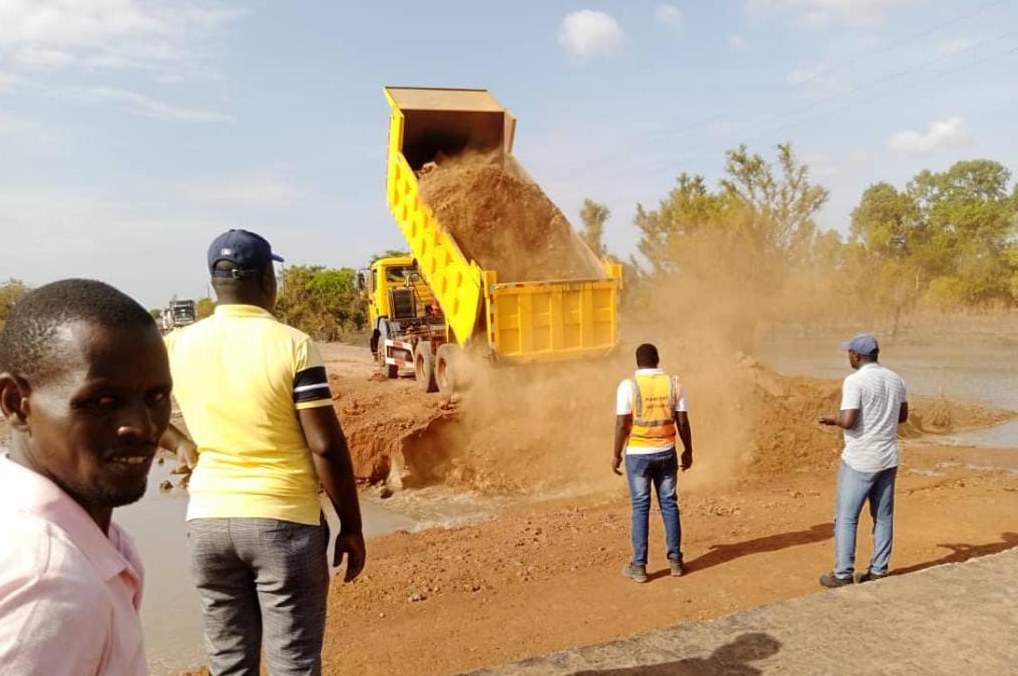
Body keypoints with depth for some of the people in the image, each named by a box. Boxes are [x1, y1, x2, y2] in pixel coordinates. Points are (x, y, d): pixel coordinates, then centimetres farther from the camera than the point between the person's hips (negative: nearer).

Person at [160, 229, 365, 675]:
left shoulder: (179, 345, 0)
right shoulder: (291, 345, -12)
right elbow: (326, 447, -13)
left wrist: (181, 444, 12)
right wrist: (351, 528, -3)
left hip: (207, 520, 4)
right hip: (283, 520, -4)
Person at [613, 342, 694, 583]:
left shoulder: (628, 385, -10)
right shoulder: (673, 383, -1)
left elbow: (622, 424, -12)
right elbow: (682, 421, 0)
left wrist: (617, 455, -3)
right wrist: (688, 450, 11)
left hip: (638, 454, -2)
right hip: (666, 453, 3)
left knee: (640, 507, 4)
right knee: (669, 504, 13)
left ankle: (639, 566, 9)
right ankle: (675, 560, 20)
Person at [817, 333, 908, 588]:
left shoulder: (855, 380, -18)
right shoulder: (895, 379, 5)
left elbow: (848, 421, -23)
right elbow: (902, 415, 16)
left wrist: (832, 419, -3)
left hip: (859, 461, -7)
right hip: (888, 459, 7)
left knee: (846, 518, 3)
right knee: (883, 517, 14)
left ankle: (843, 575, 8)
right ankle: (878, 571, 22)